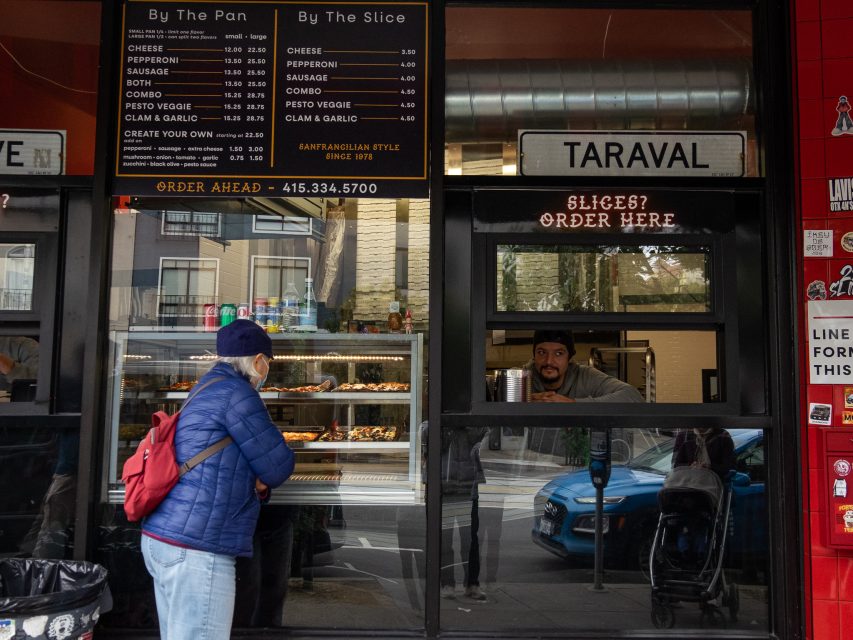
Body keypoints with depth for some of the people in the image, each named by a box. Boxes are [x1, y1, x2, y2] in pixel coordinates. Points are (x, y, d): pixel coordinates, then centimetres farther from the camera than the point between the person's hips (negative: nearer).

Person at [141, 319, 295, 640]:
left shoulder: (207, 391, 19)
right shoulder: (235, 393, -12)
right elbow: (278, 467, -10)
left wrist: (258, 483, 4)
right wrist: (263, 480, 14)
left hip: (163, 539, 10)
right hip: (195, 549, -10)